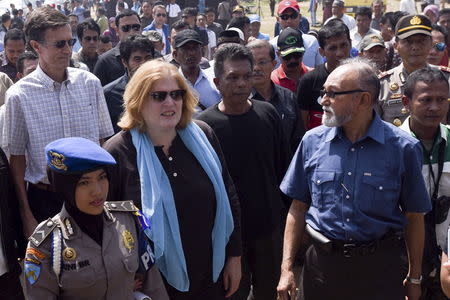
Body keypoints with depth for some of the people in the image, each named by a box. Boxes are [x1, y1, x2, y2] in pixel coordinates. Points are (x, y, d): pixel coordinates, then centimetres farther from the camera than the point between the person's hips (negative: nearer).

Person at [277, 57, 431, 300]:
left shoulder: (403, 148, -9)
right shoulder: (312, 141, -2)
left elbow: (414, 217, -1)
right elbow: (298, 208, 3)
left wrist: (414, 279, 4)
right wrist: (287, 268, 0)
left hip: (380, 267, -2)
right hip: (322, 260, 2)